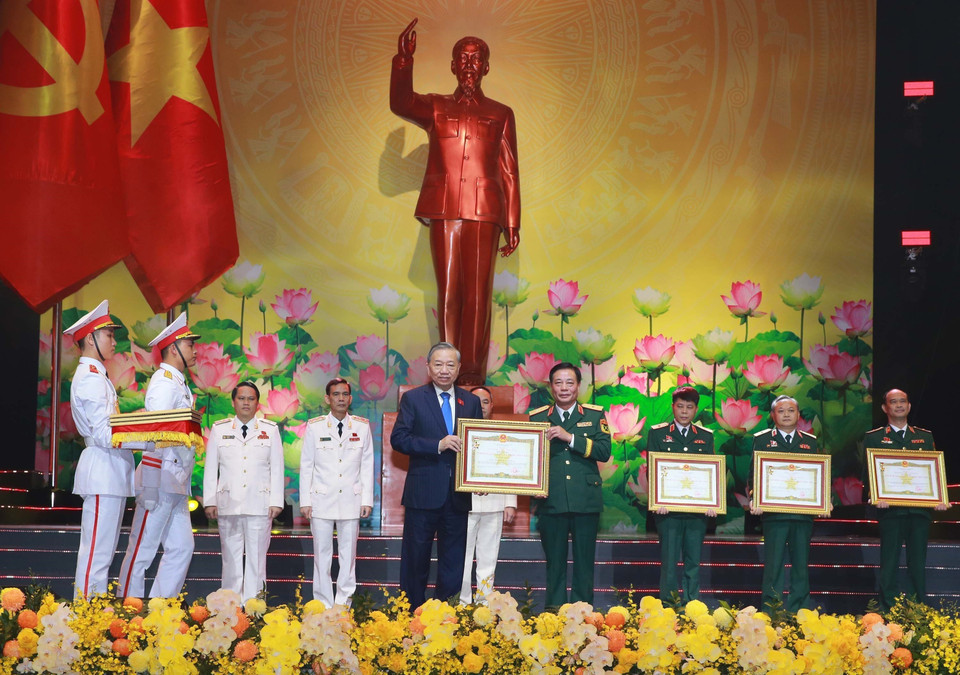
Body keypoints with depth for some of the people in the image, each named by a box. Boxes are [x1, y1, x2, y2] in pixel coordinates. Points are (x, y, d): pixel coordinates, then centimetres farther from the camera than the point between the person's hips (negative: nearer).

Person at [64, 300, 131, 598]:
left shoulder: (94, 377, 21)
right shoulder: (91, 378, -11)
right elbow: (105, 435, -19)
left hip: (109, 471, 11)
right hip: (104, 469, -11)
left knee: (101, 552, 11)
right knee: (96, 552, -10)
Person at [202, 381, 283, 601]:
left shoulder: (270, 430, 9)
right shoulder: (219, 429, 10)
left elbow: (277, 468, 8)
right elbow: (210, 468, 10)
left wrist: (276, 501, 1)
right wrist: (209, 501, 3)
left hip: (259, 506, 0)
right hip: (228, 505, 1)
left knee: (256, 558, -2)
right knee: (231, 558, 1)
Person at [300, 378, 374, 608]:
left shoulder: (362, 427, 5)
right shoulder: (314, 427, 1)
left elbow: (367, 466, 6)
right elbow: (306, 466, 4)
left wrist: (367, 500, 2)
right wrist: (305, 501, -1)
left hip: (351, 500, 1)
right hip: (322, 500, -1)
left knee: (348, 554, 3)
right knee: (322, 554, 2)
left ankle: (343, 604, 11)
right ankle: (323, 605, 9)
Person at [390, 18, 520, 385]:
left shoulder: (500, 114, 16)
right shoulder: (435, 107, 16)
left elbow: (509, 173, 12)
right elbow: (400, 104, -6)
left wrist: (513, 224, 6)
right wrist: (404, 59, -19)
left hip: (484, 211, 0)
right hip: (444, 209, 0)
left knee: (478, 292, -5)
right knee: (448, 291, -3)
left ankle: (473, 371, -4)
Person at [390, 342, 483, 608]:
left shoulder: (471, 402, 10)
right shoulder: (413, 399, 0)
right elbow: (398, 439, -8)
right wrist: (438, 445, -18)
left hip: (458, 494, 3)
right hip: (423, 493, -3)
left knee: (453, 562, 7)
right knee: (415, 560, 5)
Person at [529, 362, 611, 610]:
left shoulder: (595, 415, 6)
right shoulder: (537, 417, 9)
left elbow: (604, 451, -7)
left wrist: (570, 437, -13)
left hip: (586, 501, 0)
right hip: (552, 502, 1)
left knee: (584, 560, 4)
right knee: (554, 560, 6)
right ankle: (554, 609, 12)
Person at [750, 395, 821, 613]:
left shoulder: (810, 441, 15)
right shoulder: (762, 440, 7)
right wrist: (754, 502, -12)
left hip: (804, 512, 3)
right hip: (773, 512, -3)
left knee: (801, 564, 5)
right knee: (773, 564, -3)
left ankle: (798, 614, 10)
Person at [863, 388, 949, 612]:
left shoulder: (925, 437, 16)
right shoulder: (873, 438, 8)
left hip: (920, 509, 3)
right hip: (891, 509, -2)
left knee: (918, 564, 5)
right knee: (889, 565, -2)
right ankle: (888, 613, 2)